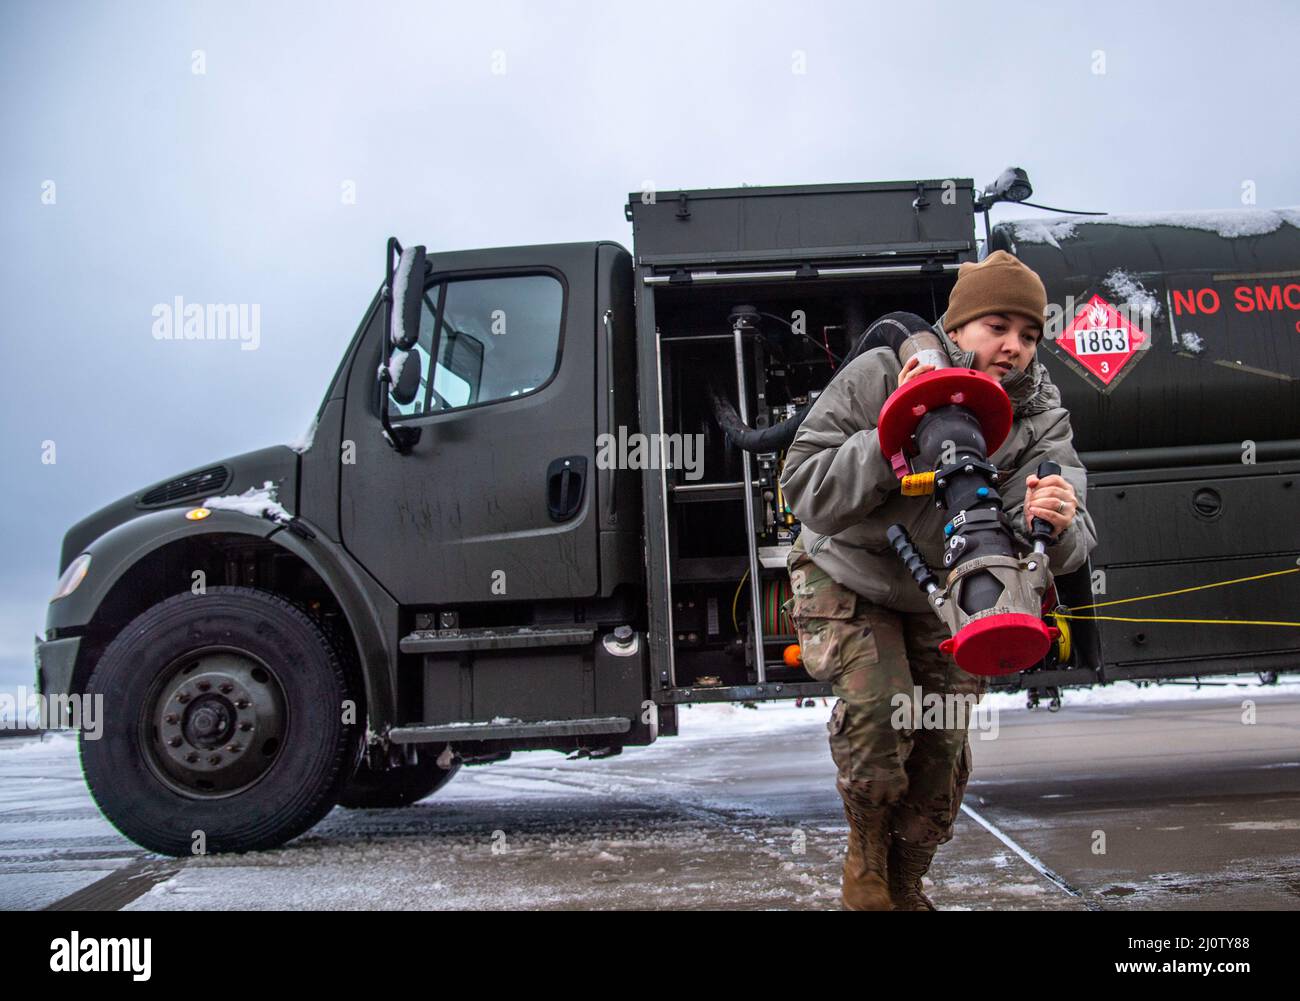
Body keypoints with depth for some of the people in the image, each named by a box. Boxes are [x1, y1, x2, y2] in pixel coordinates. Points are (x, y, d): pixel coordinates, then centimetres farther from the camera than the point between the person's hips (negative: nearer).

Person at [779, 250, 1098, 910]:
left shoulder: (1040, 415, -17)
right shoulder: (877, 377, -25)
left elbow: (1069, 545, -28)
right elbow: (805, 494, -29)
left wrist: (1054, 525, -52)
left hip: (943, 595, 4)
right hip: (848, 580, -3)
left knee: (941, 756, 7)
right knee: (876, 712, -25)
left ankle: (904, 887, 33)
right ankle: (866, 840, 7)